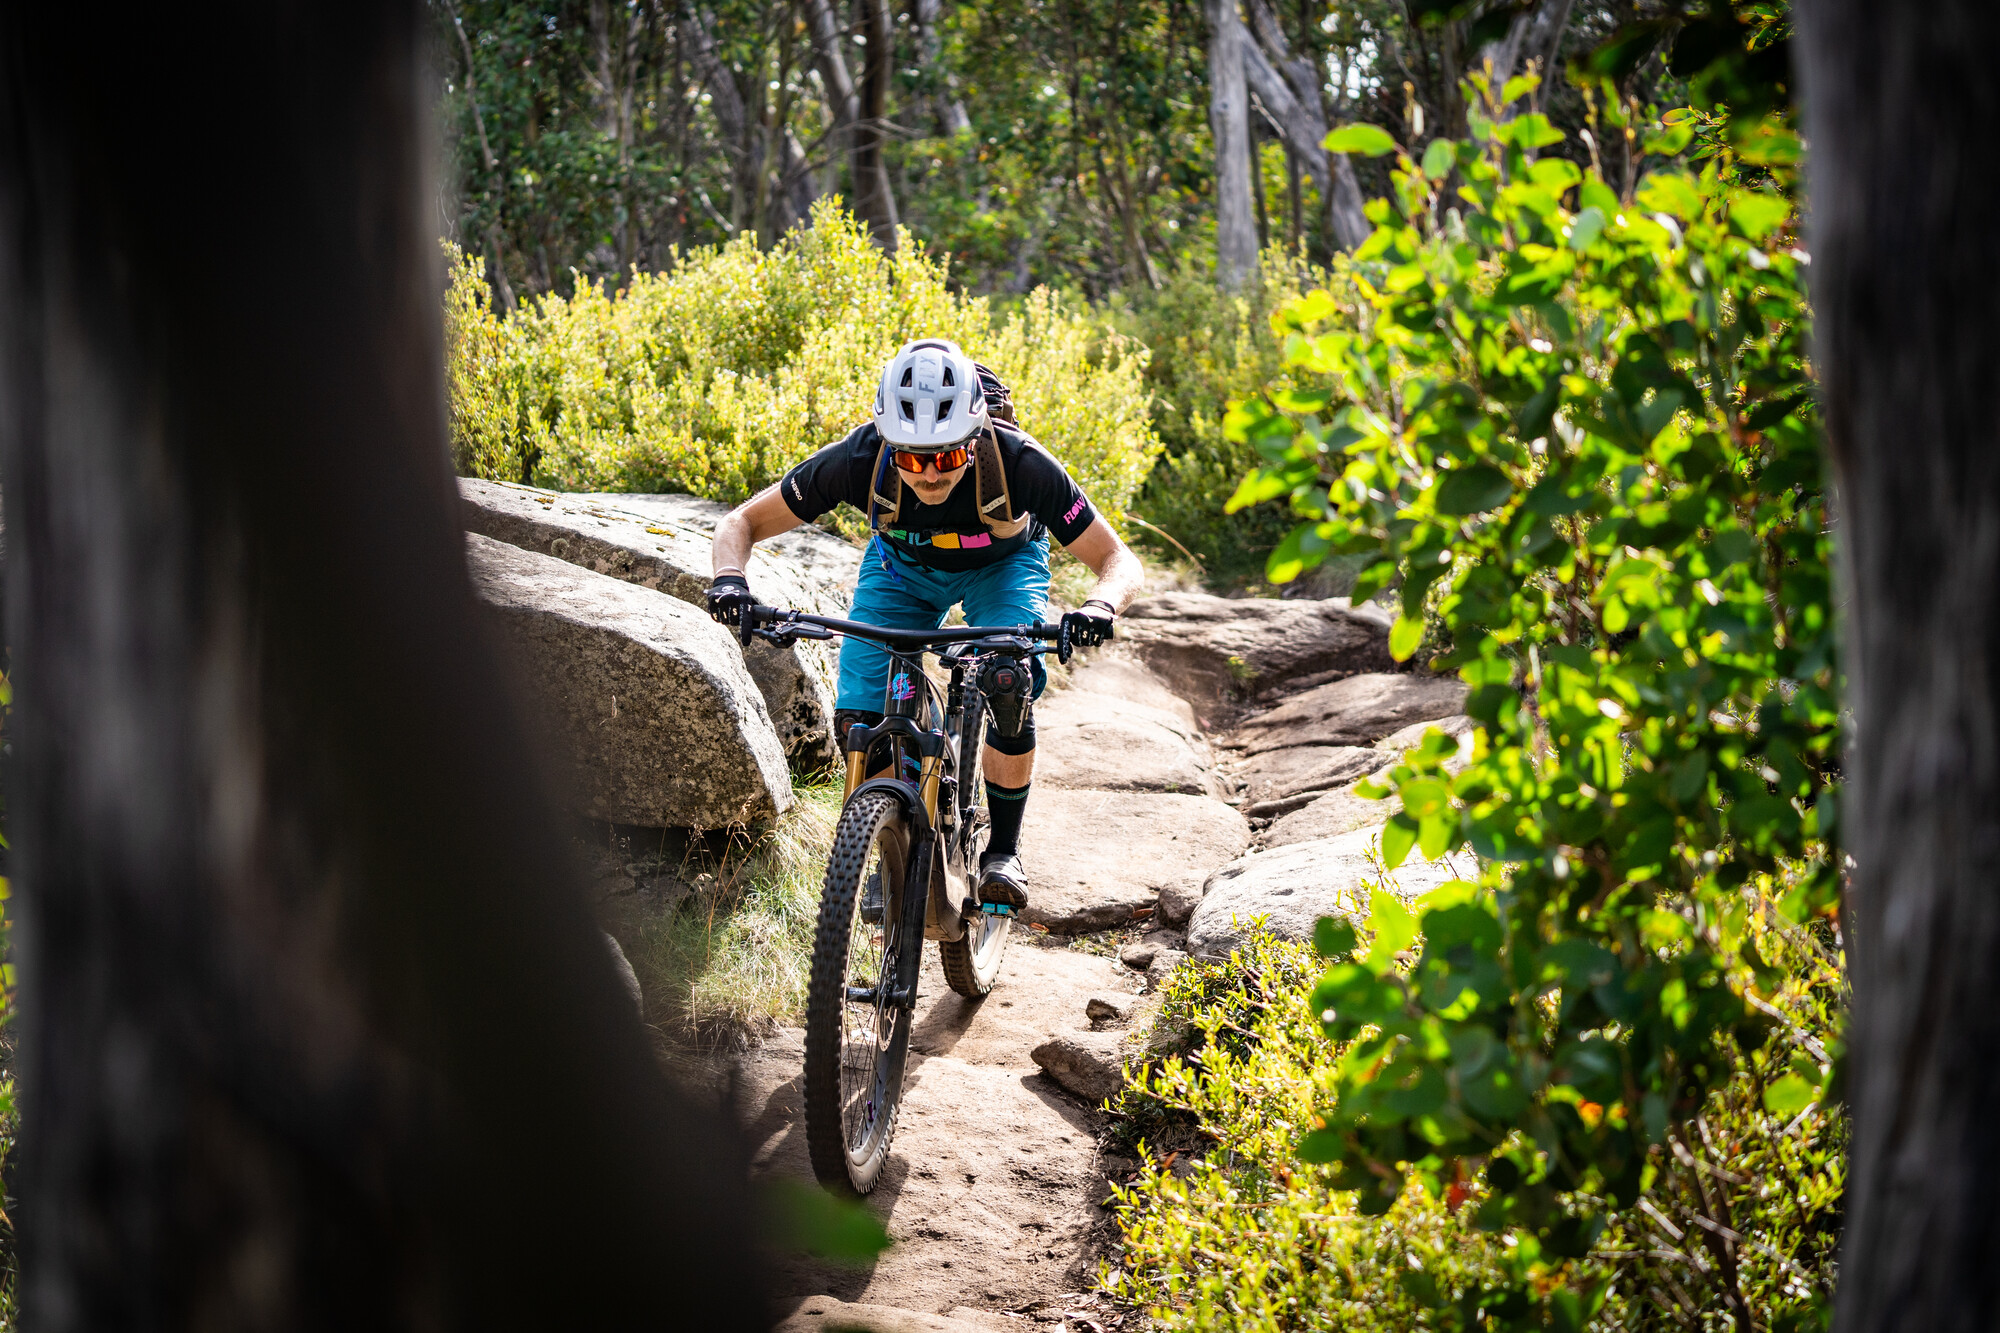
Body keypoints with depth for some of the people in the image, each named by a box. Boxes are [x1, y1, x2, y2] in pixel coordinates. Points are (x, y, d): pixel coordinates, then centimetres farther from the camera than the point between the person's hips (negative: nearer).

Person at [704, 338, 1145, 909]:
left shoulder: (1020, 464, -38)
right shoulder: (859, 460, -35)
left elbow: (1119, 560, -30)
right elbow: (741, 523, -23)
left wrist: (1099, 606, -53)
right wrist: (730, 579, -45)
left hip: (1000, 566, -1)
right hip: (902, 567, 2)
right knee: (858, 723, -15)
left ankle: (1002, 850, -5)